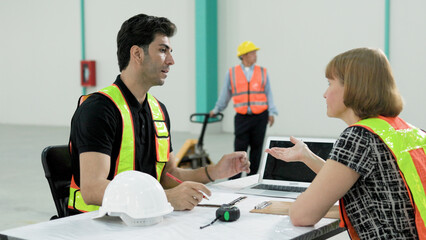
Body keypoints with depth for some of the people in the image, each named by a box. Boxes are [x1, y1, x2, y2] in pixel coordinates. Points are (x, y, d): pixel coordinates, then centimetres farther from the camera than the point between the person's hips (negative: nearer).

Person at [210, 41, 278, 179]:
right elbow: (225, 94, 15)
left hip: (260, 117, 2)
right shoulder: (232, 73, 6)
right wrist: (216, 110, 19)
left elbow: (268, 94, 8)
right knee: (240, 148, -5)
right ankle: (234, 179, 0)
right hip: (242, 117, -1)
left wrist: (271, 113, -2)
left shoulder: (263, 72, 9)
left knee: (256, 148, 6)